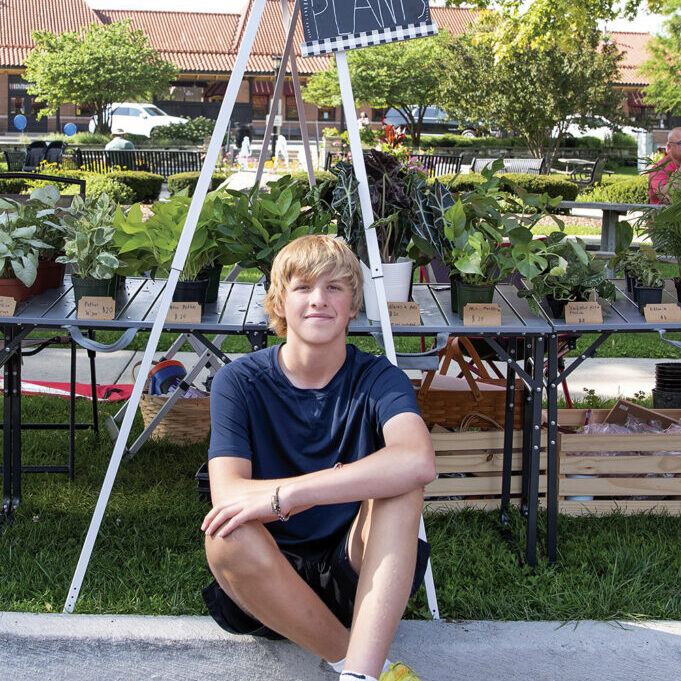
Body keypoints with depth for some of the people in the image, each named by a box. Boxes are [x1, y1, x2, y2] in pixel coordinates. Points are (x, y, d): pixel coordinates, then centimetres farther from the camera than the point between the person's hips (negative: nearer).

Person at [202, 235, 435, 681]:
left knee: (402, 485, -27)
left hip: (358, 576, 0)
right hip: (269, 582, 0)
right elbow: (226, 495, -20)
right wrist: (343, 485, -31)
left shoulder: (378, 378, -7)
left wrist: (285, 494, -37)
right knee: (229, 537, -33)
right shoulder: (239, 382, -6)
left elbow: (419, 461, -30)